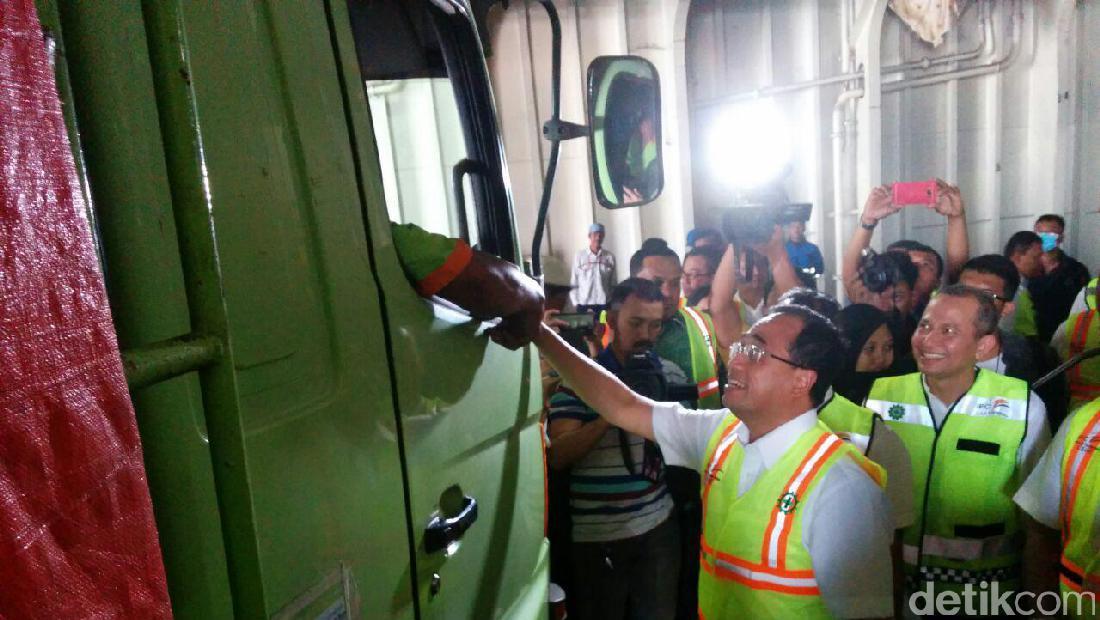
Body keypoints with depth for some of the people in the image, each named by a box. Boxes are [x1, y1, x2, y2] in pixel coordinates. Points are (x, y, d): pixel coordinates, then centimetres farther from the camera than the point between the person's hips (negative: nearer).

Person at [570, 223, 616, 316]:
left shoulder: (610, 257, 4)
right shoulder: (579, 256, 2)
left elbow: (613, 283, 8)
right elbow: (573, 283, 4)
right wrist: (576, 303, 0)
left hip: (604, 305, 1)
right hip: (584, 305, -1)